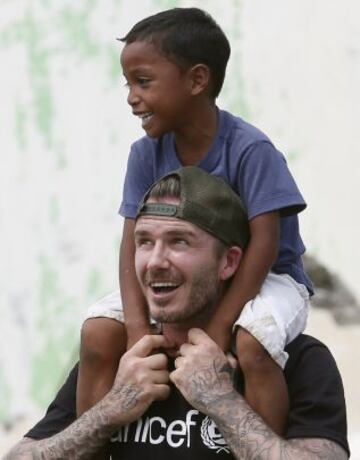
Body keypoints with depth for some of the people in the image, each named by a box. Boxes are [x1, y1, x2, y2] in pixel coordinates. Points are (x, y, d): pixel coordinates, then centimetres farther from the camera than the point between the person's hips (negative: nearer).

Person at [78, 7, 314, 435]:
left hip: (261, 280, -5)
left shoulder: (250, 149, -21)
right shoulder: (147, 154, -5)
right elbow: (134, 241, -9)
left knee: (252, 344, -37)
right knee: (98, 332, -15)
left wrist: (218, 327, -28)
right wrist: (137, 326, -24)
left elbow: (264, 243, -23)